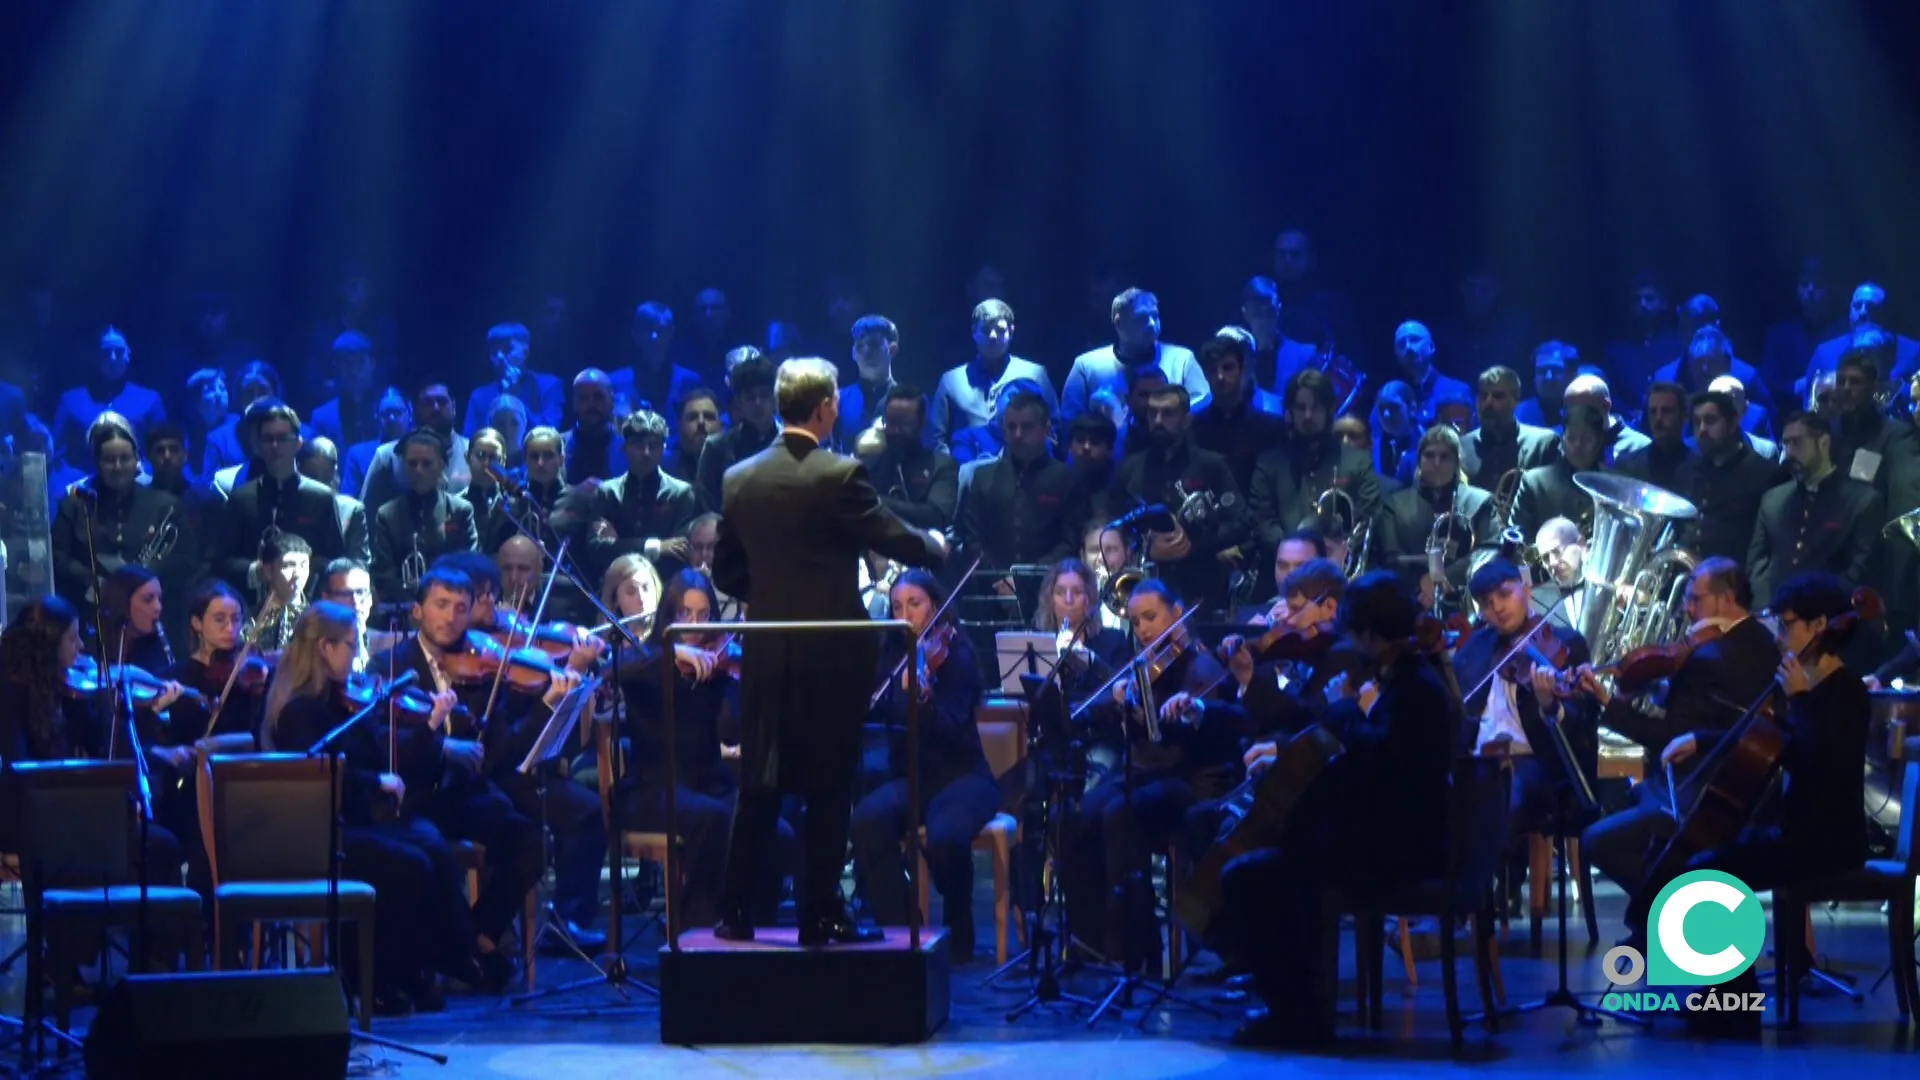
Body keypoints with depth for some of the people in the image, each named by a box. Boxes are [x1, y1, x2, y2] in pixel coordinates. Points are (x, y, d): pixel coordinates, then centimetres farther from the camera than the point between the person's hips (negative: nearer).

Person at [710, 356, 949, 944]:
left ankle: (736, 912, 12)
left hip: (766, 655, 5)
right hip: (831, 657, -4)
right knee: (828, 789, 3)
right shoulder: (840, 476, -13)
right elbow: (900, 543, -9)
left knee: (759, 786, 11)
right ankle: (821, 915, 6)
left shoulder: (738, 479, 2)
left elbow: (726, 574, 9)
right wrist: (936, 546, 13)